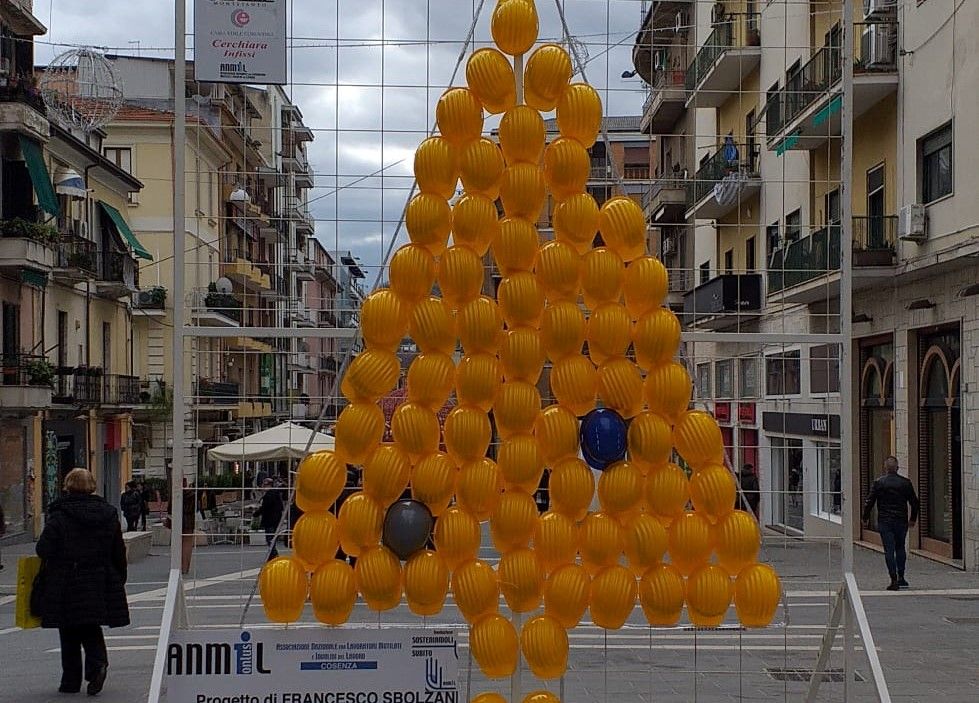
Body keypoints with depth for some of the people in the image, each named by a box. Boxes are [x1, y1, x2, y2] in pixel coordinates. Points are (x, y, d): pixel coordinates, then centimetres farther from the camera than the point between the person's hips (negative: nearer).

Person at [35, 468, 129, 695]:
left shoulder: (59, 515, -11)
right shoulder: (108, 514, 2)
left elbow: (44, 549, -14)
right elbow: (119, 553, 6)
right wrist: (119, 581, 15)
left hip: (66, 585, -3)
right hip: (100, 584, 3)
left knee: (69, 634, 8)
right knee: (91, 627, 16)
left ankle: (71, 681, 13)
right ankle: (98, 662, -9)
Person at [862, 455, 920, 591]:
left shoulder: (879, 483, -6)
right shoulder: (905, 483, 1)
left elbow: (870, 502, -5)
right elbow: (914, 502, 7)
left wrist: (866, 518, 8)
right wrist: (913, 518, 21)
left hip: (885, 522, -2)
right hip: (901, 521, 2)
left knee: (889, 550, -2)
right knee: (900, 548, 18)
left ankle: (894, 580, -7)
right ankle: (901, 577, 18)